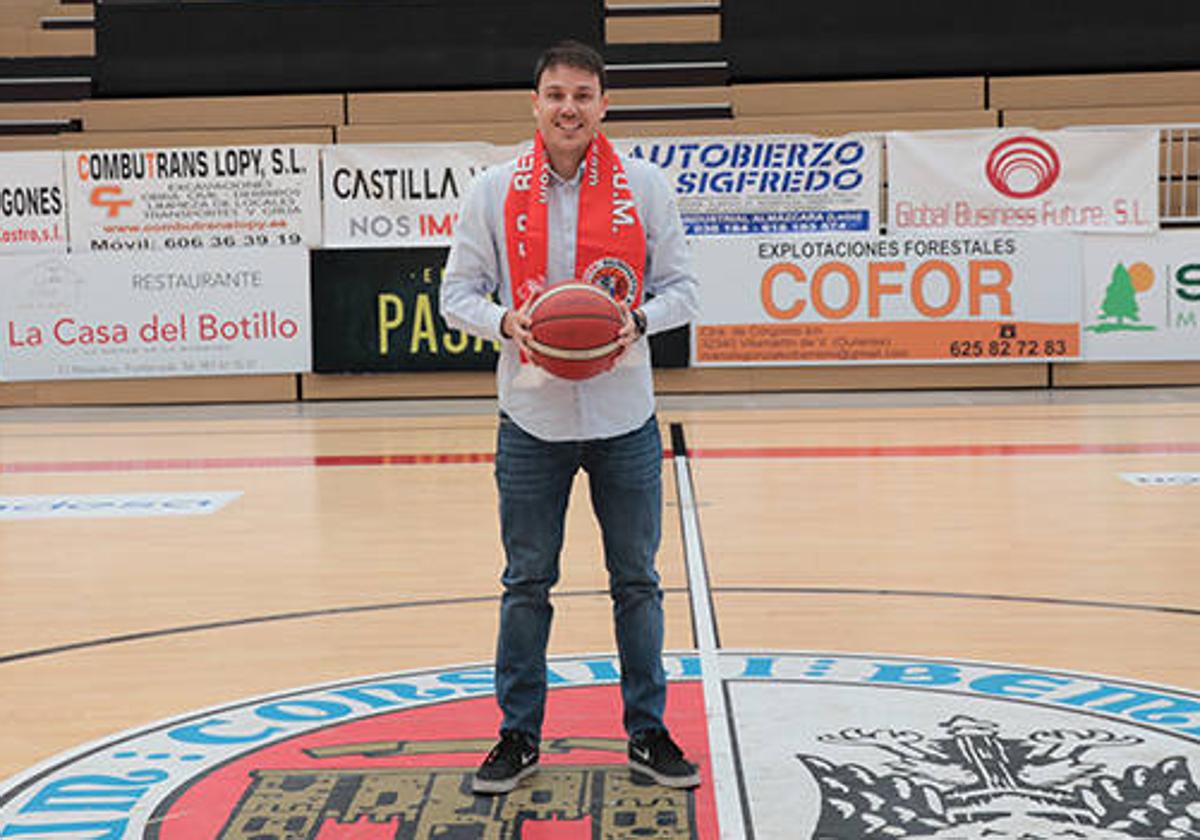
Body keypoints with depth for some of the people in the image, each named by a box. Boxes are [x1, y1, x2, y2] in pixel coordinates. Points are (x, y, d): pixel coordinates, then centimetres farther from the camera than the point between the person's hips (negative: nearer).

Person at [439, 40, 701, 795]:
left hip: (625, 418, 0)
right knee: (526, 583, 9)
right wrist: (507, 322, -17)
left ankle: (649, 733, 24)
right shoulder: (495, 190, 0)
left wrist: (637, 319, -16)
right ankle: (519, 737, 23)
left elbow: (681, 288, 4)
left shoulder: (646, 186, 0)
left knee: (637, 581, 9)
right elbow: (458, 293, 3)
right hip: (532, 418, 0)